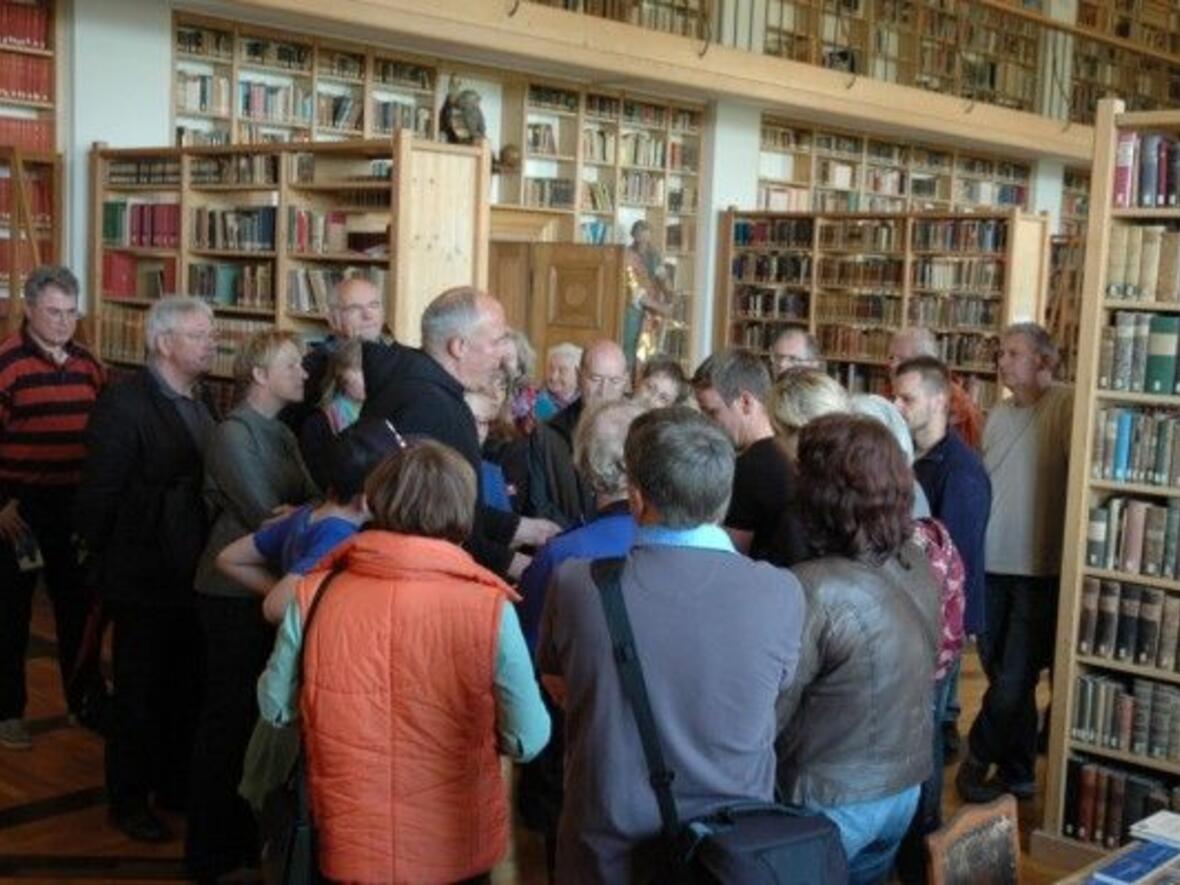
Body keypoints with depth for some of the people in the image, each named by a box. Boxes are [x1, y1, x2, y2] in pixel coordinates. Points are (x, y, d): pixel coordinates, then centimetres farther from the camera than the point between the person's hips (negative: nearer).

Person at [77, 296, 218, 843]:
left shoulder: (197, 402, 8)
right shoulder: (124, 404, -17)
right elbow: (98, 497, -18)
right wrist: (108, 566, -11)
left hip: (192, 576, 7)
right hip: (145, 581, -7)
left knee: (186, 690, 17)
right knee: (139, 695, 8)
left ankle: (176, 785, 34)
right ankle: (128, 800, 23)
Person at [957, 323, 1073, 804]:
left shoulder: (1065, 406, -11)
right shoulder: (999, 413, 12)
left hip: (1039, 569, -6)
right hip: (991, 564, 7)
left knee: (1014, 678, -1)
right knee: (1005, 675, 14)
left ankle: (978, 758, 20)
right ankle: (1017, 773, 27)